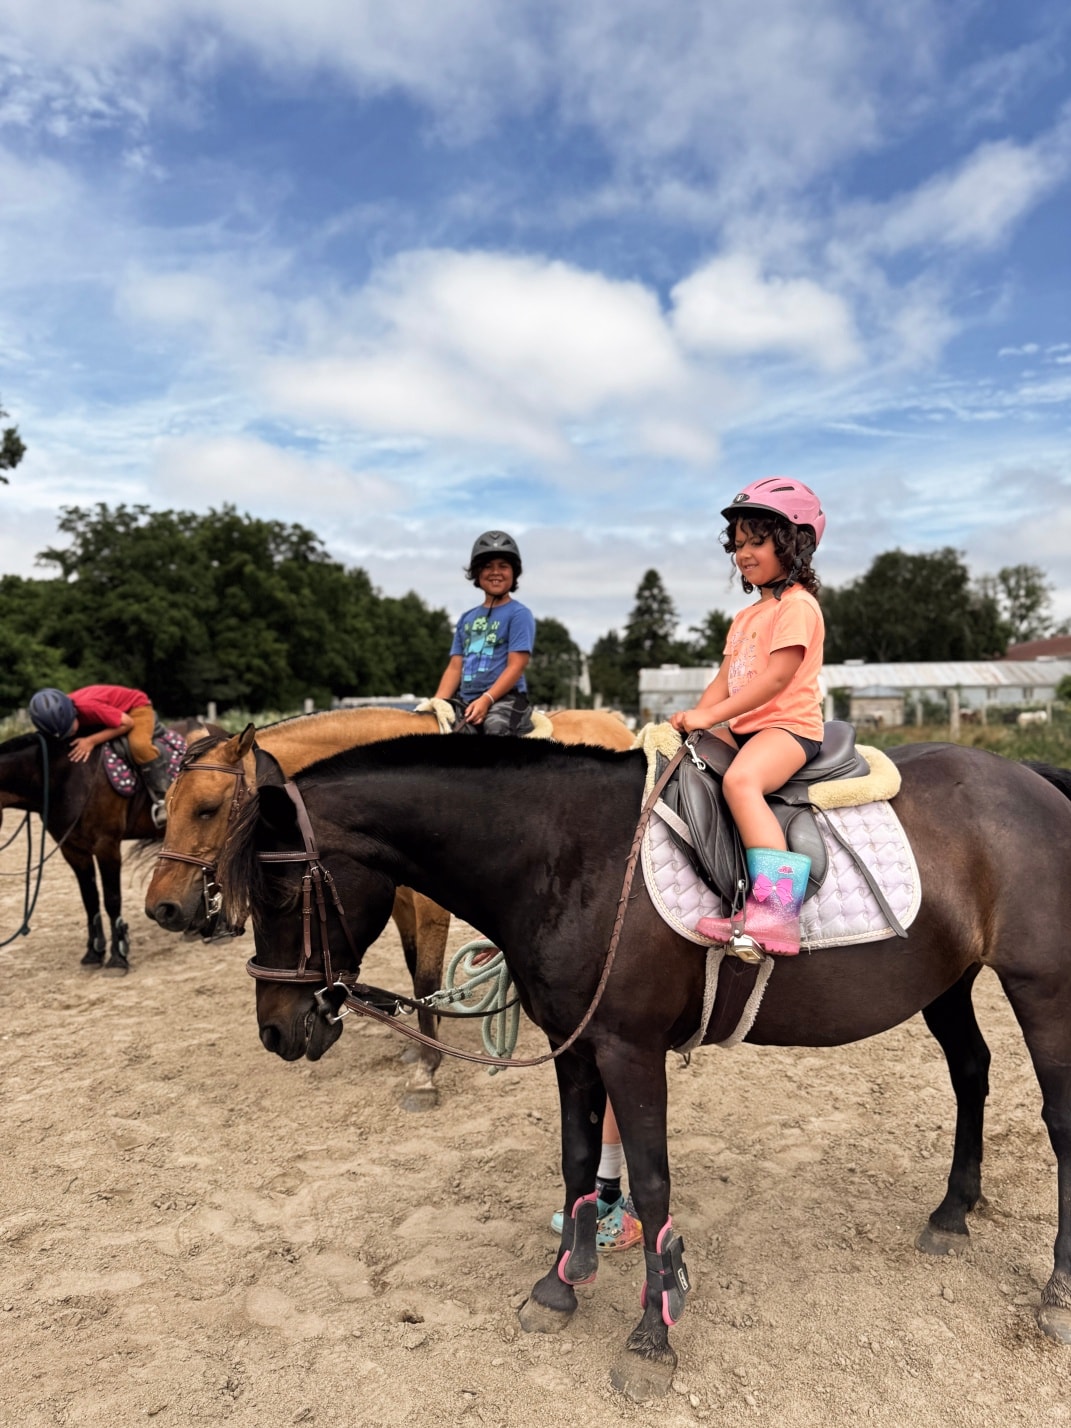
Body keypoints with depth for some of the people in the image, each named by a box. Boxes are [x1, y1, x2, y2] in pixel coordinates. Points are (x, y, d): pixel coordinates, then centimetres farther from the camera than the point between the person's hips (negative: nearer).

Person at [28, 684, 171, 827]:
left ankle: (161, 799, -24)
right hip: (112, 709, 8)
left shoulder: (87, 706, -39)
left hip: (136, 706, -8)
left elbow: (127, 723, -30)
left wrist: (92, 741, -33)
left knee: (139, 745, -36)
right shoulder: (59, 716, -18)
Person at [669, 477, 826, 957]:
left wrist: (709, 715, -23)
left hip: (788, 725, -10)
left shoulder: (797, 606, -8)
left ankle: (776, 911, -41)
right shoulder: (747, 615, 22)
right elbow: (725, 677, 15)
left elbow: (776, 678, -19)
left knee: (740, 781, -37)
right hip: (743, 729, 10)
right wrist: (694, 718, -4)